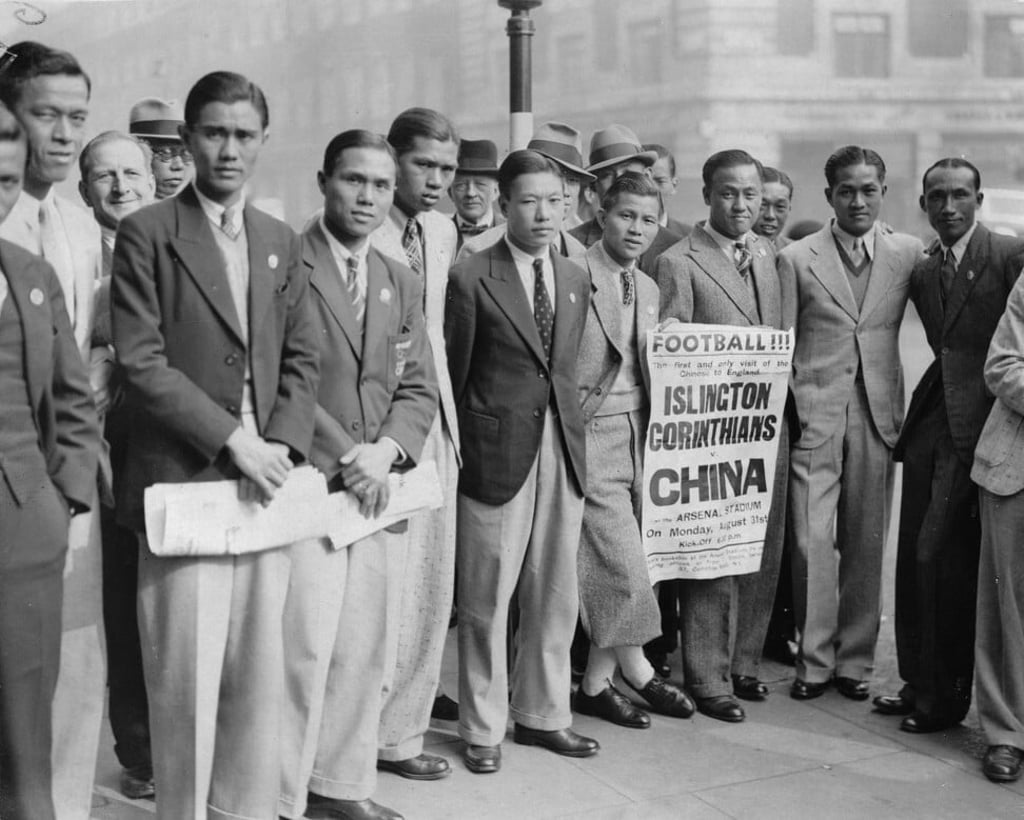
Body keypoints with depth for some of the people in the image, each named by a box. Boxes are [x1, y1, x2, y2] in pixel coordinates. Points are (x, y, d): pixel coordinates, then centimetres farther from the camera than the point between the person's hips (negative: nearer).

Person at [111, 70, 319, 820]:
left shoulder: (281, 243, 15)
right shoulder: (147, 234, -1)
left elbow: (302, 358, 13)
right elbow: (141, 363, -8)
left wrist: (282, 445, -3)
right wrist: (233, 439, -13)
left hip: (266, 482, 5)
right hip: (184, 482, -4)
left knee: (261, 677, 7)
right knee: (187, 681, -1)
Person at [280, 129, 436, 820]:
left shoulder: (404, 284, 16)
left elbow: (419, 388, 13)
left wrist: (385, 451, -5)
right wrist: (346, 456, -13)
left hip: (376, 487, 6)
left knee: (366, 651, 8)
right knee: (304, 649, -7)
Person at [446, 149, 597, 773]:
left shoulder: (576, 280, 11)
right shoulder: (471, 279, -6)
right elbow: (453, 377, -2)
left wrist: (570, 433, 8)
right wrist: (463, 450, 0)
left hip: (563, 452, 5)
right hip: (497, 456, -5)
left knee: (556, 595, 12)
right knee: (487, 598, 3)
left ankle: (543, 715, 27)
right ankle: (484, 728, 17)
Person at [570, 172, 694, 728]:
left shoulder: (648, 289, 16)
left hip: (639, 433, 7)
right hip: (592, 435, -7)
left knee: (609, 569, 7)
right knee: (623, 564, -7)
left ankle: (595, 683, 17)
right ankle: (636, 671, 10)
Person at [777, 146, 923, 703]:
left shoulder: (909, 254, 6)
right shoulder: (796, 259, 2)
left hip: (877, 416, 2)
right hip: (814, 416, -1)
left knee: (866, 542, 6)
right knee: (812, 540, -5)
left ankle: (855, 659, 19)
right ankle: (814, 660, 7)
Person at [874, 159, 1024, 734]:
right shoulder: (923, 271, 15)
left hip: (976, 427, -7)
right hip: (930, 422, 7)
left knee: (941, 556, -6)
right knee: (915, 557, 9)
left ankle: (947, 696, 8)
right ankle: (919, 682, 21)